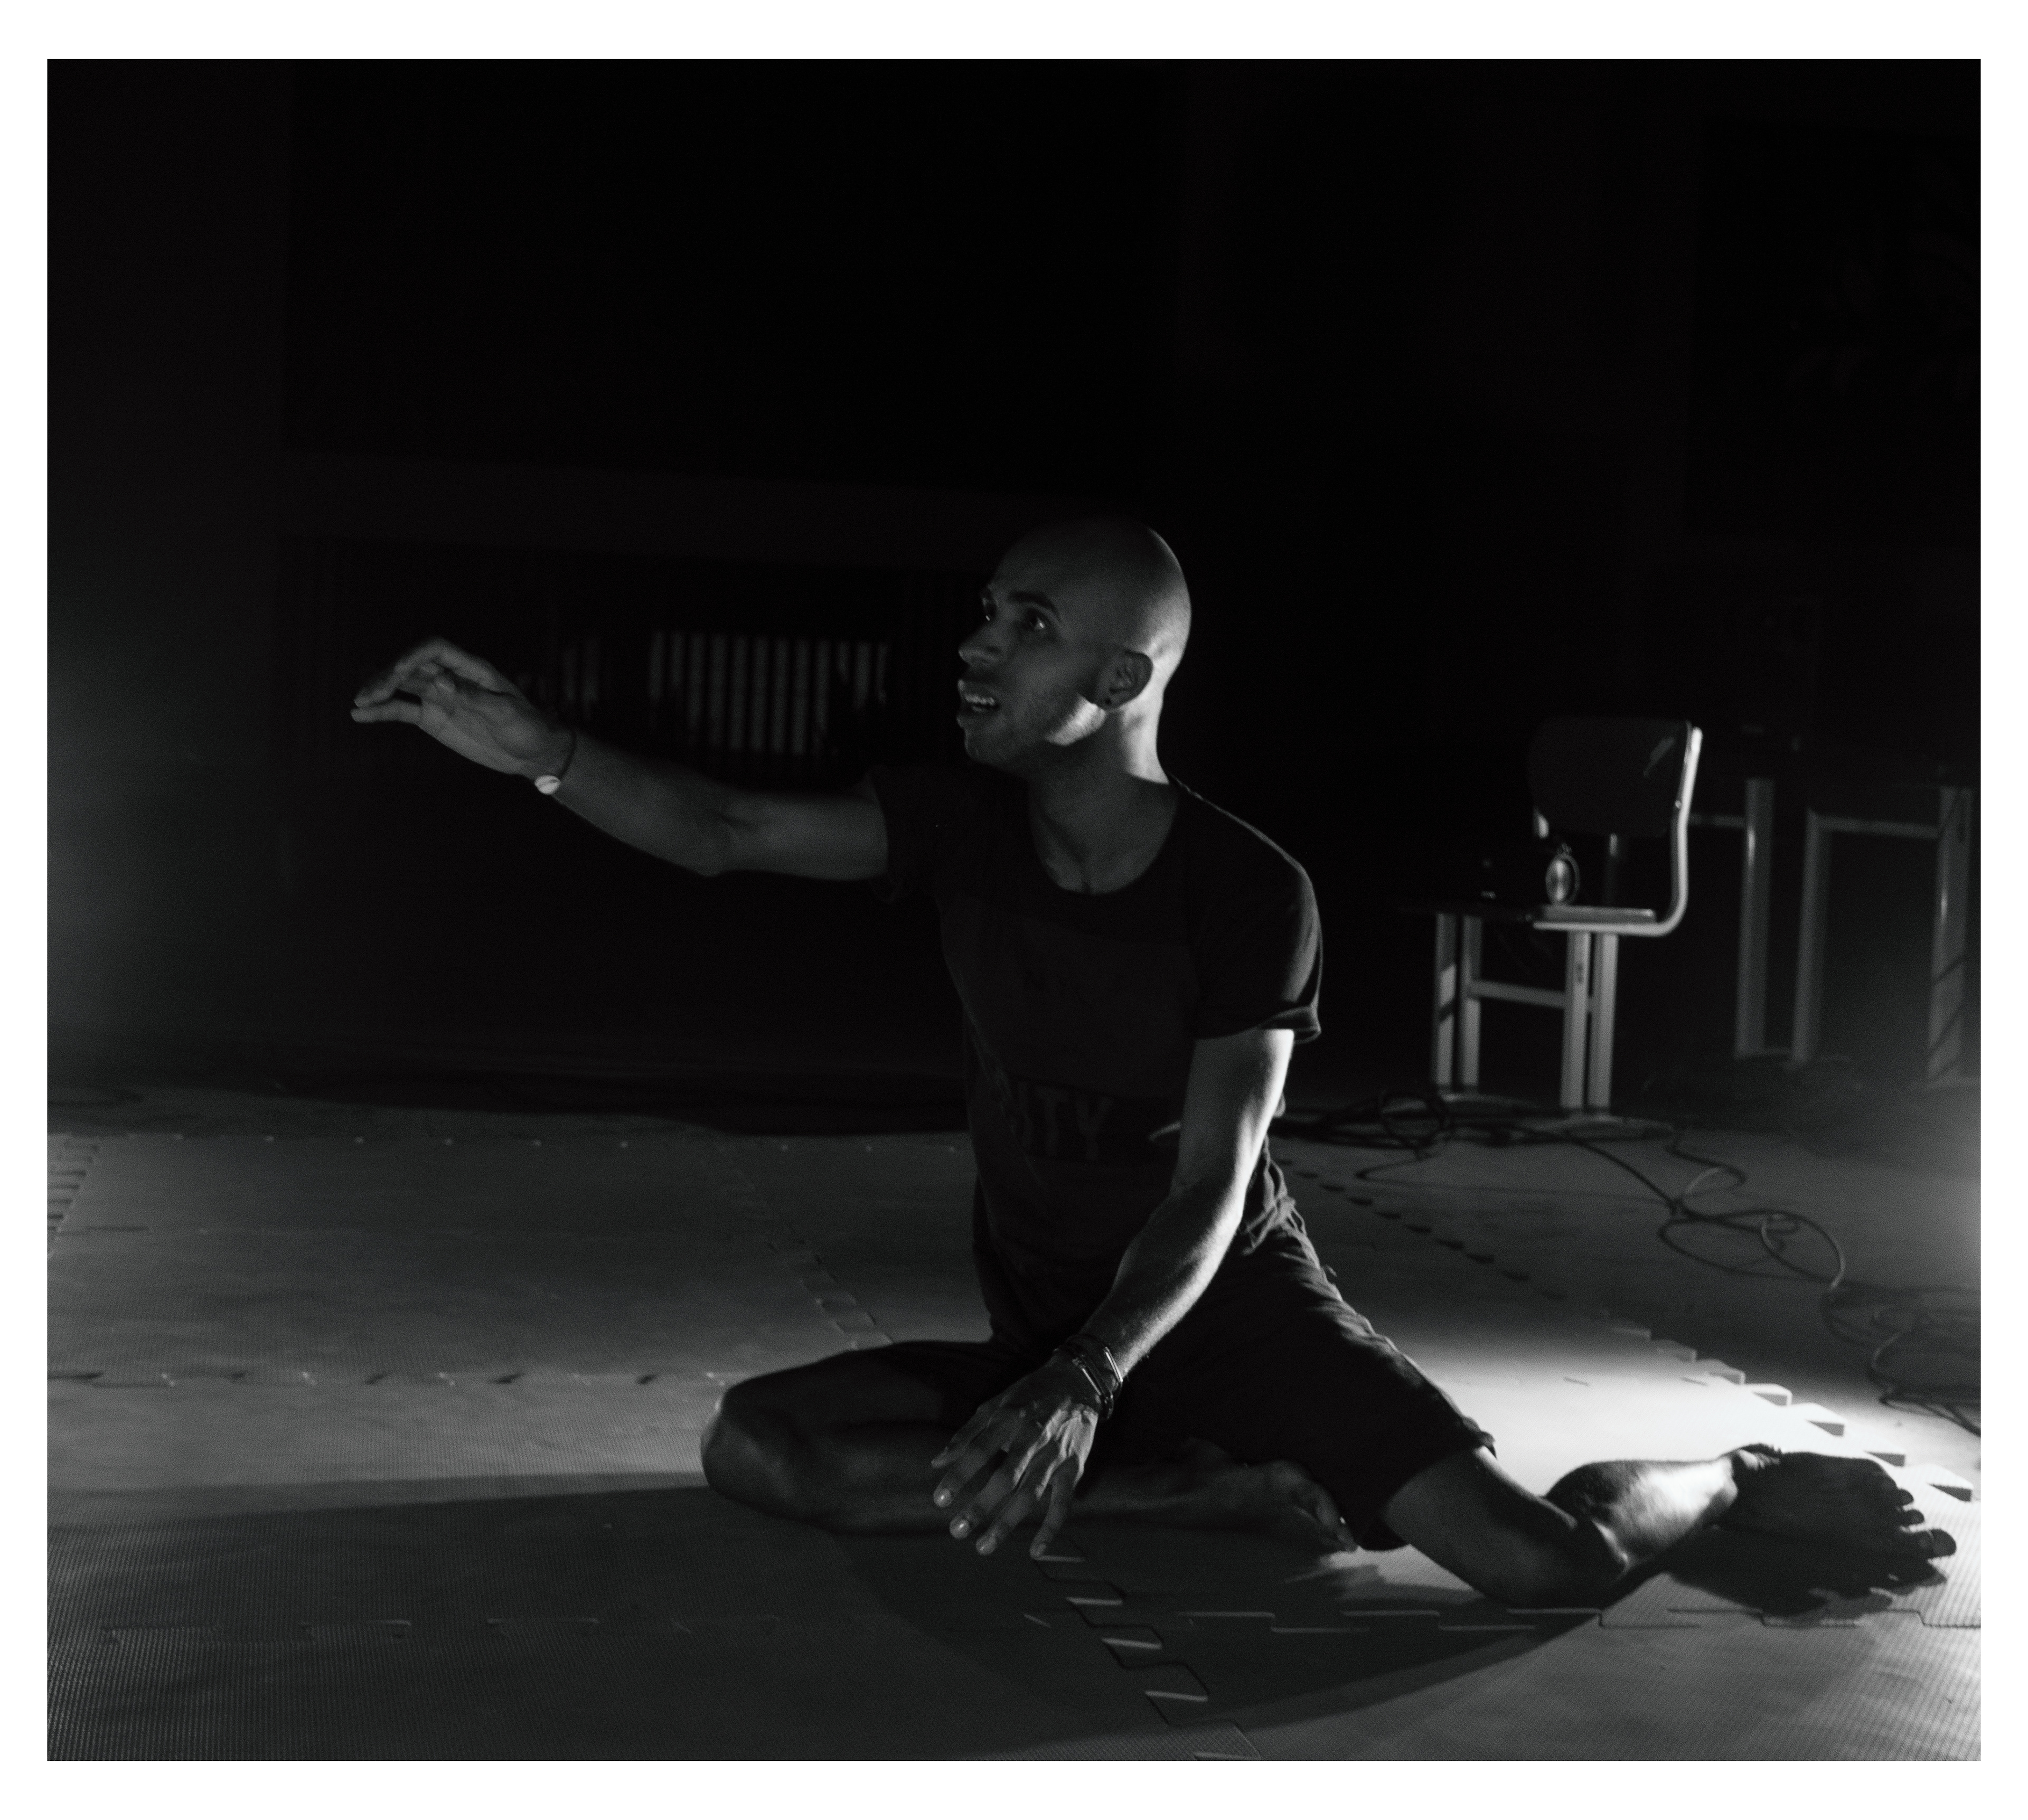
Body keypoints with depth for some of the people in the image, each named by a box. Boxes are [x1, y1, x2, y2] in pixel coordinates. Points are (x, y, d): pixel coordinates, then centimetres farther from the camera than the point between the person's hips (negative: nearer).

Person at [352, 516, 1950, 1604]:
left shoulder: (1248, 891, -19)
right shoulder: (964, 827, -7)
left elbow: (1211, 1191, -23)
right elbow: (727, 834, -16)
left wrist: (1081, 1391, -37)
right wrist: (544, 751, -34)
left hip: (1237, 1309, -4)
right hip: (1047, 1339, 5)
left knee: (1551, 1561, -25)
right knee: (755, 1446, -19)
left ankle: (1735, 1479, 15)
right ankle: (1226, 1494, -10)